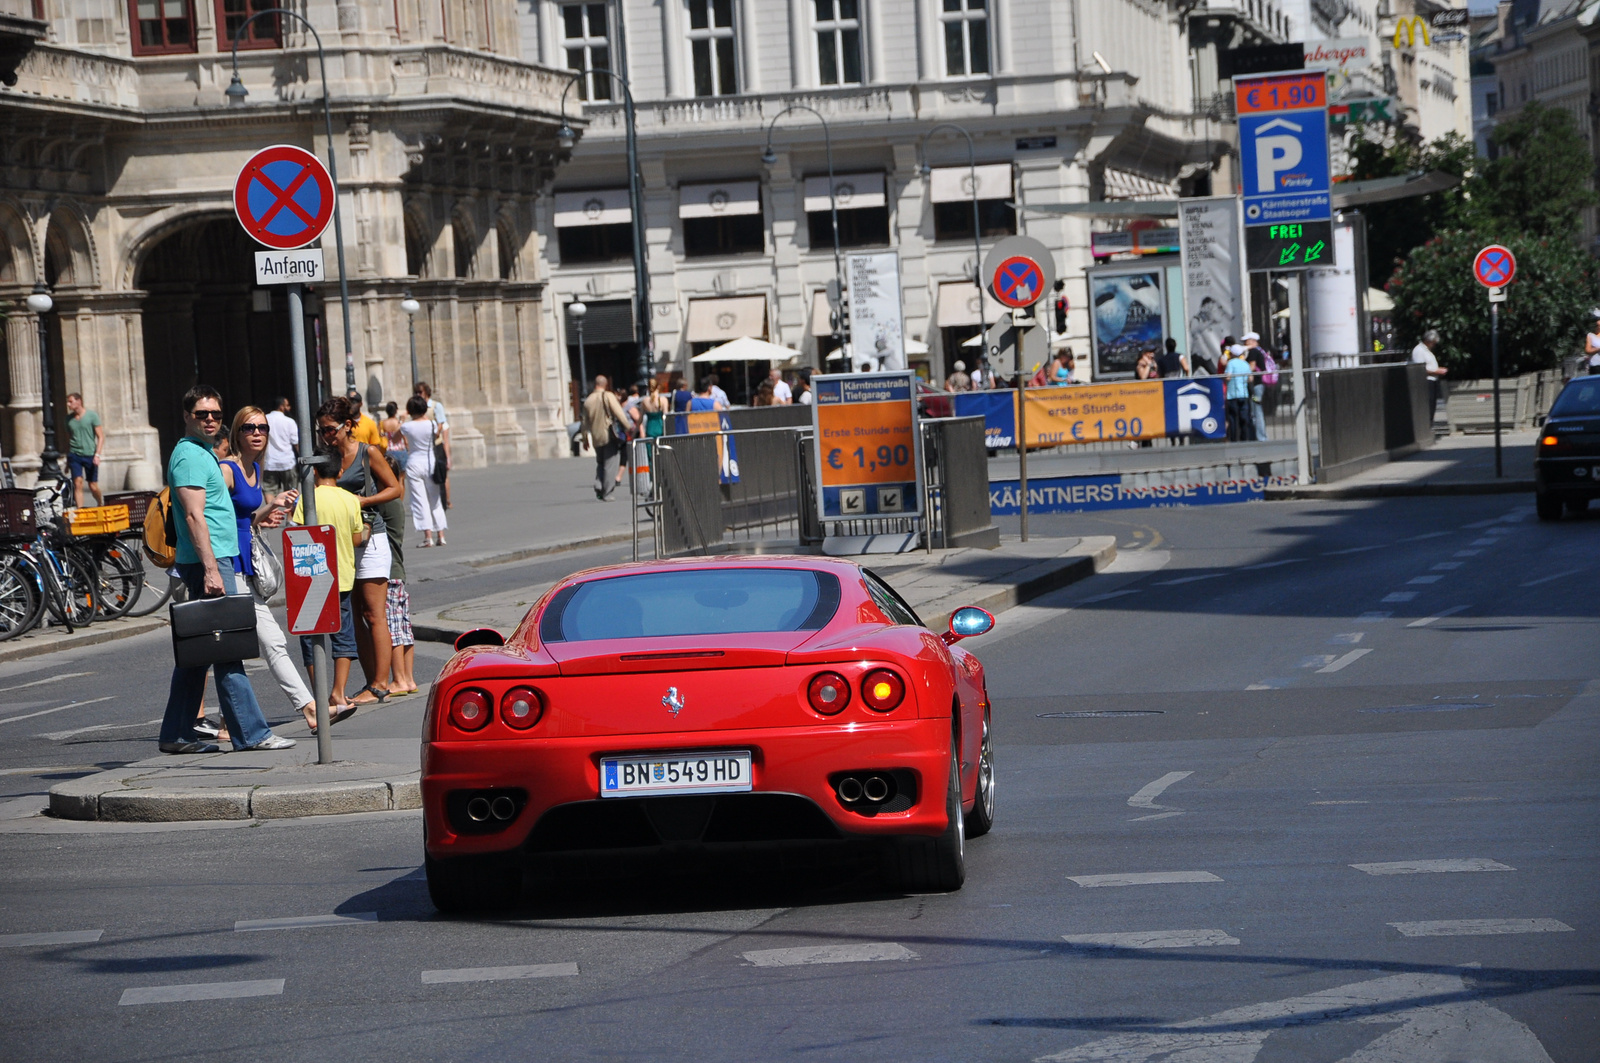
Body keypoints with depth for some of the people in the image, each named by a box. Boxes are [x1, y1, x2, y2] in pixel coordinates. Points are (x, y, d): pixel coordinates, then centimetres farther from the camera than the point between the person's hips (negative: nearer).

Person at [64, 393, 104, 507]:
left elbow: (101, 437, -3)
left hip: (90, 455, -2)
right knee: (77, 484, -13)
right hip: (74, 455, 2)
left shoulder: (92, 415, -2)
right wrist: (67, 461, 15)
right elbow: (68, 439, 16)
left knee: (93, 487, 2)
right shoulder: (69, 418, 9)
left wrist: (97, 454, -14)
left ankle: (101, 504, 30)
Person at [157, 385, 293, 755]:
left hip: (215, 559, 10)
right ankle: (251, 733, -11)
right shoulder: (189, 455, -12)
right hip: (208, 560, -10)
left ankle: (177, 734, 14)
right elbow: (194, 516, -20)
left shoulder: (202, 452, 19)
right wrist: (211, 568, -25)